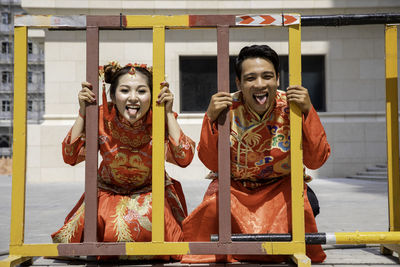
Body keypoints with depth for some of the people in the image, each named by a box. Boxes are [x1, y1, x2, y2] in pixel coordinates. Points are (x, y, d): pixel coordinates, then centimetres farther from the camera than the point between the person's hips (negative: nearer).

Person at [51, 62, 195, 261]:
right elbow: (70, 156, -18)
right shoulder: (102, 118, -15)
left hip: (150, 192, -1)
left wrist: (168, 113, -30)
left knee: (146, 225, -31)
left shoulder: (160, 120, -17)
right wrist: (83, 112, -24)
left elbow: (184, 158, -30)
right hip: (109, 191, 1)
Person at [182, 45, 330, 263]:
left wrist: (307, 112, -26)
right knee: (214, 205, -29)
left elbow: (316, 160, -16)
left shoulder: (290, 106, -13)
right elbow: (212, 163, -13)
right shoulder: (229, 109, -14)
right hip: (234, 186, 0)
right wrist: (211, 118, -26)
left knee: (301, 209, -27)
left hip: (280, 186, 1)